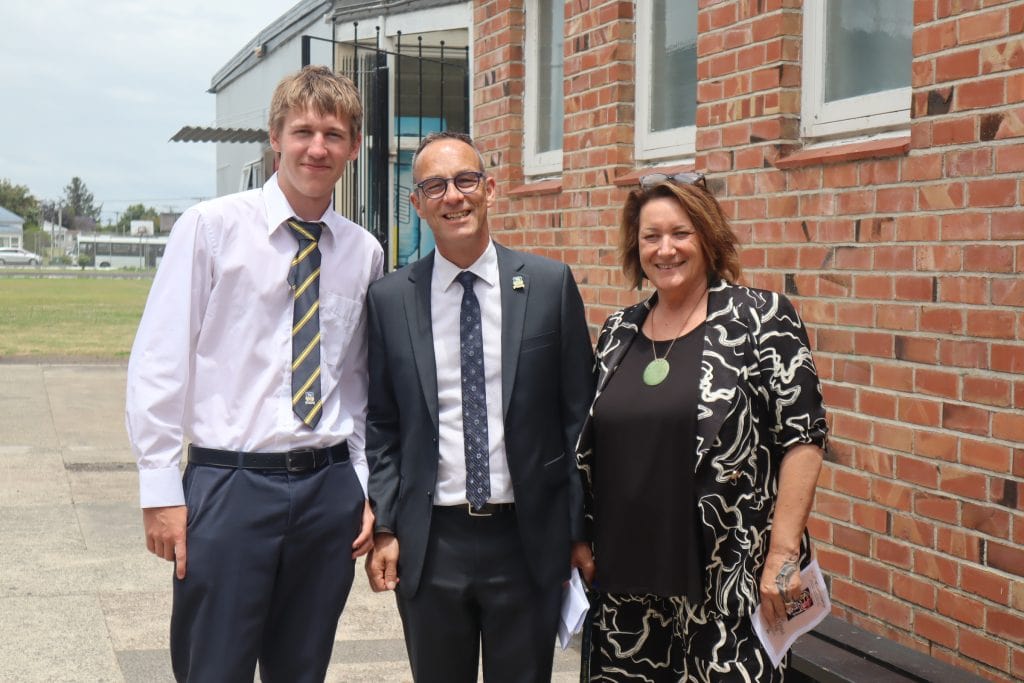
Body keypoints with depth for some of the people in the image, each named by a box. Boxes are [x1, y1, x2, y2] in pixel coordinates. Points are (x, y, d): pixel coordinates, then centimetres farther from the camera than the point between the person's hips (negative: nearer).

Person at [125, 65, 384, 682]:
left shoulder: (365, 253, 7)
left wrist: (368, 487, 9)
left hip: (330, 487, 4)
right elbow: (158, 363, -6)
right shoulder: (211, 227, -5)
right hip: (231, 484, -3)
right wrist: (162, 490, -9)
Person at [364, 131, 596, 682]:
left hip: (528, 538, -1)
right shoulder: (389, 299, 2)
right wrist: (383, 528, -1)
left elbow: (578, 414, 1)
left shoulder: (550, 284, -1)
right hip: (430, 541, 1)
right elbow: (380, 425, 6)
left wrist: (581, 528, 0)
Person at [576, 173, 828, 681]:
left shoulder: (760, 318, -6)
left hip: (728, 581, -5)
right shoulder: (619, 332, 10)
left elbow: (802, 436, -10)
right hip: (624, 580, 5)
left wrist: (783, 554, -15)